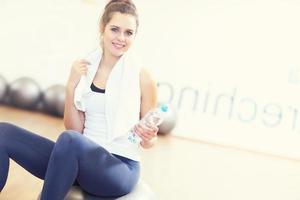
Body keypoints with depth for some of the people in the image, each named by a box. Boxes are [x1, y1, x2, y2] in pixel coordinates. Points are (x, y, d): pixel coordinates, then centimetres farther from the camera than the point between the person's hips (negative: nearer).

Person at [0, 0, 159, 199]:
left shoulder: (142, 78, -5)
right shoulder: (85, 70, 3)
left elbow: (148, 141, 3)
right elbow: (74, 128, 2)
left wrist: (149, 139, -20)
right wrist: (71, 85, -10)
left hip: (120, 166, -4)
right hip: (80, 159, 4)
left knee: (69, 139, -36)